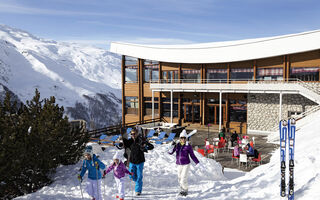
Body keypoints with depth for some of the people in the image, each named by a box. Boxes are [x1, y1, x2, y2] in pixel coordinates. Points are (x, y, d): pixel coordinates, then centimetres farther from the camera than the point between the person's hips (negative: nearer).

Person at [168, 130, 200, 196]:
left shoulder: (188, 146, -8)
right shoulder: (177, 145, 1)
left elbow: (192, 155, -3)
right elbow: (170, 152, -4)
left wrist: (197, 163, -7)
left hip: (186, 164, -4)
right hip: (179, 165, 4)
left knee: (184, 179, -8)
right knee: (180, 178, 11)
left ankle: (185, 190, 16)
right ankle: (182, 190, 33)